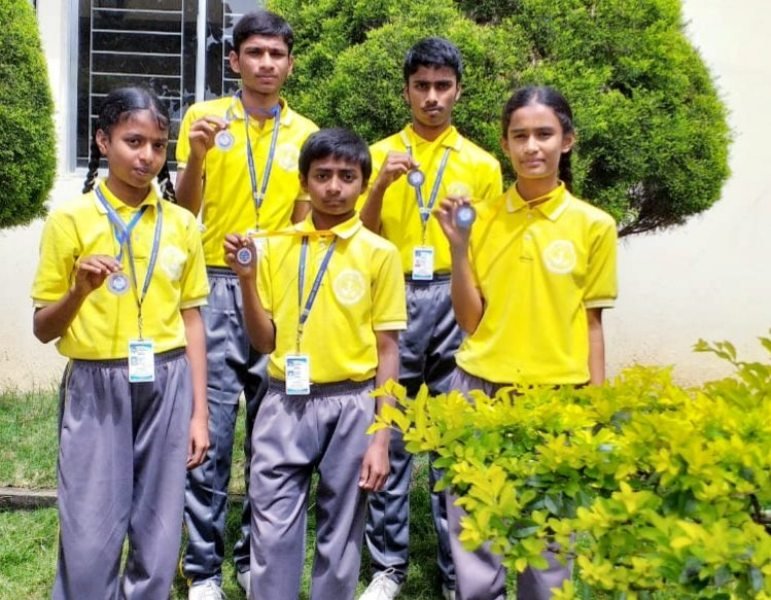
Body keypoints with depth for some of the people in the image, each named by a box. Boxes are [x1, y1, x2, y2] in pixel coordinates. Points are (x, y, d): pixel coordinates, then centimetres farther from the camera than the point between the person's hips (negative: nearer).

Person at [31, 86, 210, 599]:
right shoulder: (70, 219, -3)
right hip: (96, 388, -2)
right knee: (90, 540, -1)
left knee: (159, 539, 7)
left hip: (167, 386, 2)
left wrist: (199, 413, 4)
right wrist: (80, 291, -20)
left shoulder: (181, 224, 5)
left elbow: (191, 320, 7)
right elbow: (43, 329, 0)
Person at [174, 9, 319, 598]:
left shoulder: (306, 134, 7)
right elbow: (184, 211, -3)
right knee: (210, 430, -2)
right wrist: (196, 157, -20)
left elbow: (305, 222, 12)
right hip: (216, 286, -2)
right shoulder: (204, 117, 2)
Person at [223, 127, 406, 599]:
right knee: (272, 534, 3)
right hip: (285, 404, 2)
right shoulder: (276, 248, 6)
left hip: (350, 405, -1)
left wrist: (381, 439, -7)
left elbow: (388, 350, -2)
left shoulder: (380, 253, -2)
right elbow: (265, 341, 7)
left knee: (341, 535, 9)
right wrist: (246, 278, -8)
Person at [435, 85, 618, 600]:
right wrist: (459, 247, -10)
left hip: (559, 395, -1)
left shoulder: (593, 225, -1)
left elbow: (591, 323, 3)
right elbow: (471, 319, 1)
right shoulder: (481, 219, 2)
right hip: (480, 389, 1)